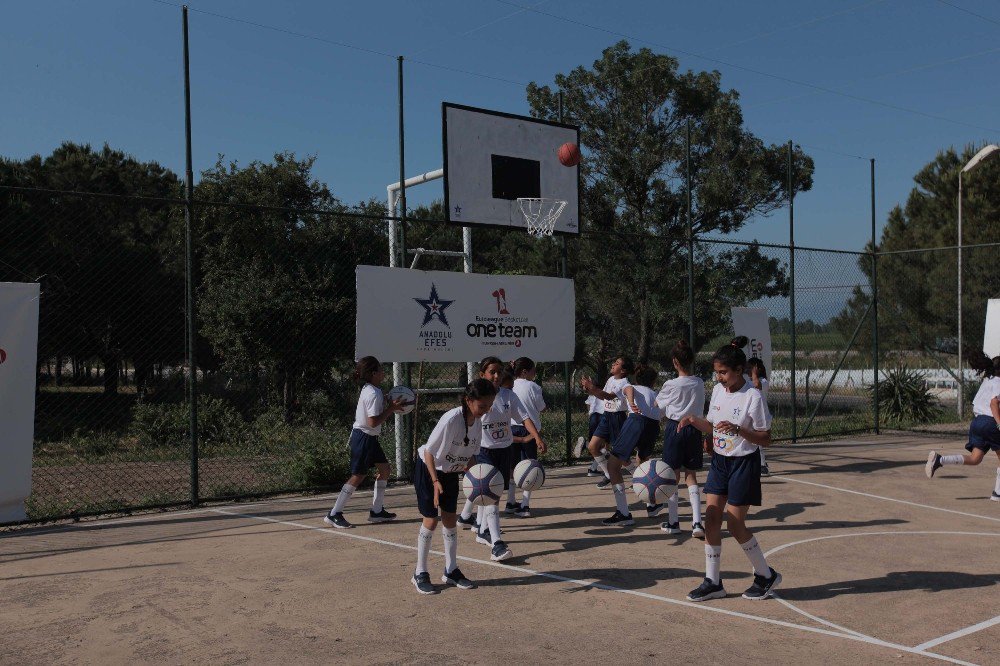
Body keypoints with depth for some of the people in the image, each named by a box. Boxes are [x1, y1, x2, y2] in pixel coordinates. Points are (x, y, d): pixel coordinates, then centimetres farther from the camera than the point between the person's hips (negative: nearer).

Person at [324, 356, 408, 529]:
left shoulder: (370, 390, 9)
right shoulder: (374, 394, -22)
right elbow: (373, 422, -26)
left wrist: (392, 407, 1)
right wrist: (391, 409, -19)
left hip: (370, 438, 10)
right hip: (363, 437, -10)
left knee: (384, 468, 13)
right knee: (357, 476, -4)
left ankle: (377, 511, 20)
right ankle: (334, 514, 3)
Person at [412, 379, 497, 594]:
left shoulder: (478, 421, -10)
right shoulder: (451, 419, -32)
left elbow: (471, 454, 2)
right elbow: (429, 451, -25)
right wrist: (436, 481, -29)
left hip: (451, 472, 6)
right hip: (427, 469, -6)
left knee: (450, 519, 7)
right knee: (431, 520, -4)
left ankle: (451, 571, 19)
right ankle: (420, 573, 10)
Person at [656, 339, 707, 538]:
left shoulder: (671, 385, -12)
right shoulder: (700, 384, 0)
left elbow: (657, 404, 5)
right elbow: (700, 408, 11)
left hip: (675, 428, -4)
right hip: (695, 429, 4)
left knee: (673, 476, 7)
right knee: (691, 477, 10)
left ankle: (673, 522, 15)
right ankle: (697, 522, -1)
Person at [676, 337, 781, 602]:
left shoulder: (753, 397, -17)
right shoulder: (718, 390, 4)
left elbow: (765, 439, -14)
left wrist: (738, 429, -28)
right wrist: (694, 420, -4)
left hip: (744, 463, -7)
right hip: (720, 461, 7)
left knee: (735, 524, -3)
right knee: (711, 519, 2)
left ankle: (766, 575, 18)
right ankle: (713, 582, 11)